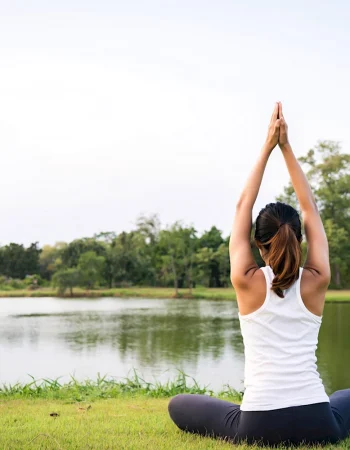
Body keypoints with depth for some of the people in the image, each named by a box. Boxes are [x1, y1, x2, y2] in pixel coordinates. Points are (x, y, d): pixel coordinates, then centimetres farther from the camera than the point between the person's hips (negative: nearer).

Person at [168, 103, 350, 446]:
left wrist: (267, 147, 8)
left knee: (178, 405, 24)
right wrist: (286, 147, 10)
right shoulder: (315, 282, -1)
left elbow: (242, 209, 6)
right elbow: (310, 210, 9)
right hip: (318, 425, 2)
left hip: (259, 427, -2)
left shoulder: (248, 282, -5)